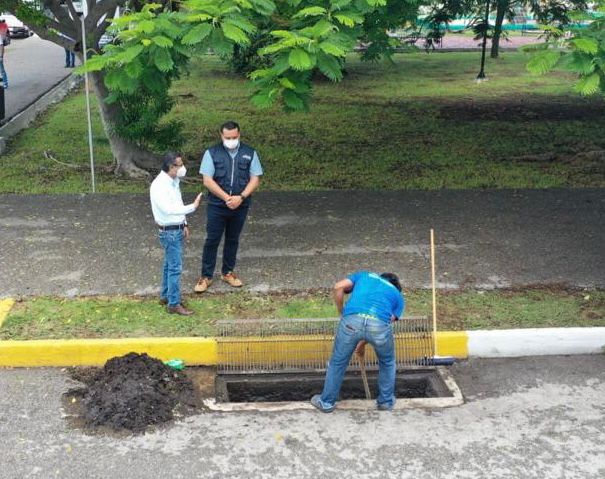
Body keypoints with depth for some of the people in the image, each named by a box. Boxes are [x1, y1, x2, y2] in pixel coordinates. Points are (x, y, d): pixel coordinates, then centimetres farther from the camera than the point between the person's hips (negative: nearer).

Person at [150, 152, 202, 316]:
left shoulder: (174, 181, 6)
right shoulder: (159, 185, -24)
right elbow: (168, 209, -34)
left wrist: (184, 224, 16)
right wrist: (193, 207, -36)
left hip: (177, 230, 9)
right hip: (169, 232, -9)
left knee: (170, 265, 19)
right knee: (175, 267, -5)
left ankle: (165, 296, 32)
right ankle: (174, 304, 2)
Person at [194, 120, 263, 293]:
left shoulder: (250, 153, 0)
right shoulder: (211, 153, -5)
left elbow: (255, 179, -1)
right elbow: (207, 181, -10)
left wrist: (241, 197, -16)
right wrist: (227, 198, -17)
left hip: (240, 206, 2)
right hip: (217, 206, -2)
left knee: (233, 240, 14)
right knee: (212, 240, 2)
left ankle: (228, 272, 28)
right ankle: (206, 276, 12)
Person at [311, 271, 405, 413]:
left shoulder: (364, 275, 35)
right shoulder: (398, 296, 34)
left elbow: (338, 287, 18)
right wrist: (363, 343, 39)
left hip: (352, 321, 0)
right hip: (379, 324, 0)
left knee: (338, 362, 23)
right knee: (387, 362, 30)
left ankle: (327, 401, 36)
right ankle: (386, 401, 41)